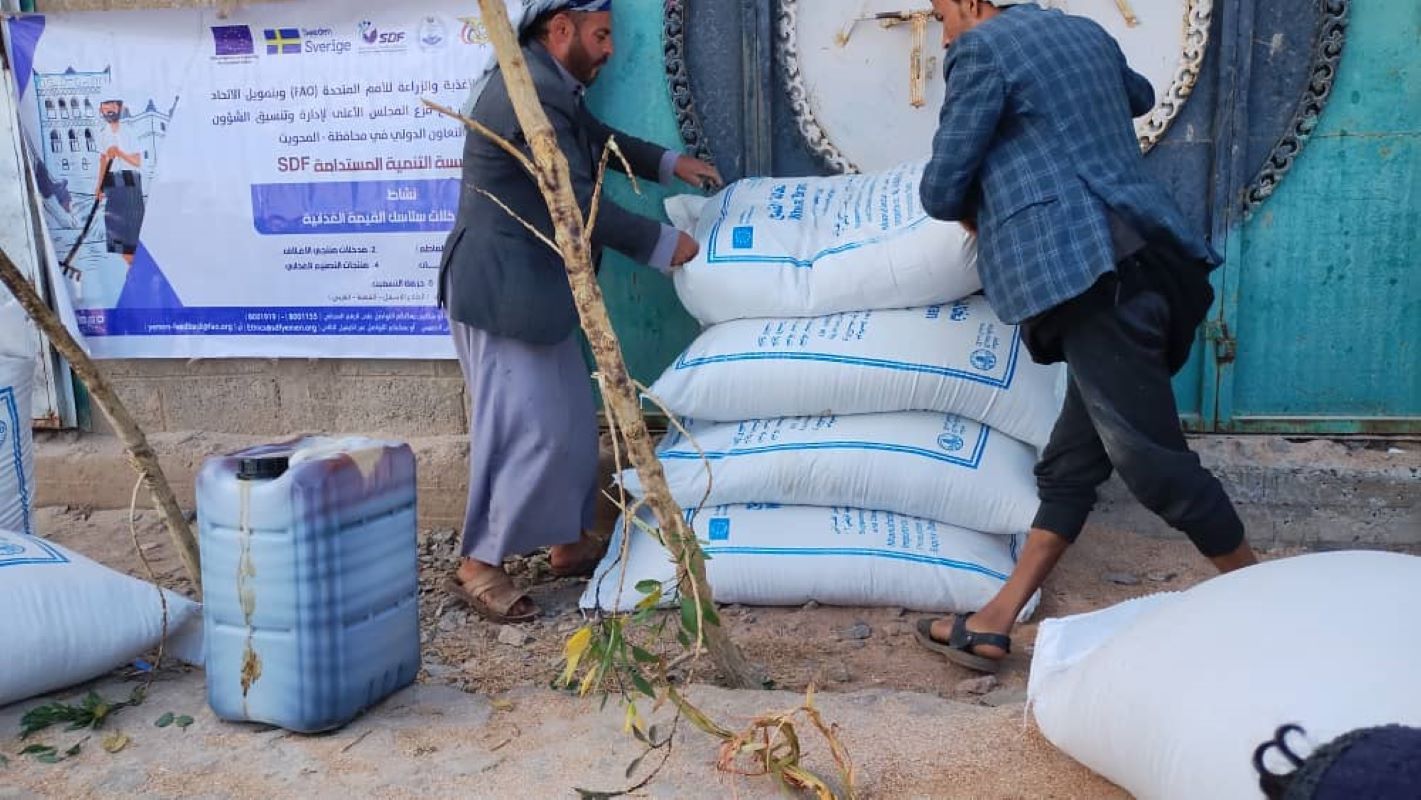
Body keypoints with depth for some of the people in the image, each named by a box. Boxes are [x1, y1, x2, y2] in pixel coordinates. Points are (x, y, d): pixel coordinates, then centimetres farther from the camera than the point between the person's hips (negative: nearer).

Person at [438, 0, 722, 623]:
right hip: (502, 291, -11)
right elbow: (577, 203, -23)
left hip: (532, 289, 11)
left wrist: (668, 163, 16)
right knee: (527, 430, -8)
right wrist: (663, 244, -13)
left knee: (571, 423, 14)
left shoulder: (550, 85, 12)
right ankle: (477, 566, 4)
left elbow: (599, 138, 29)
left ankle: (570, 543, 26)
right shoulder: (531, 93, -21)